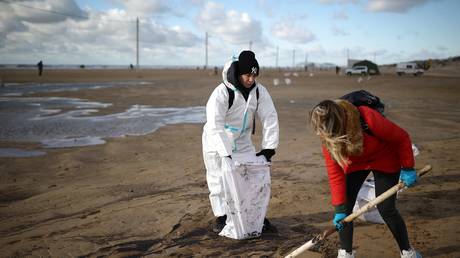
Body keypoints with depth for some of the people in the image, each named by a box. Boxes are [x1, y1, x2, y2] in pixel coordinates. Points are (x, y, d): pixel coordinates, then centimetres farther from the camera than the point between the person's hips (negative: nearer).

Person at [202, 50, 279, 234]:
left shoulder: (260, 91, -13)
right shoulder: (221, 93, -28)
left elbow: (270, 119, -13)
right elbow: (215, 126, -34)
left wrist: (268, 148, -20)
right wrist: (226, 154, -40)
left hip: (242, 140, 5)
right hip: (216, 141, -4)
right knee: (219, 178, 0)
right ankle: (221, 216, 14)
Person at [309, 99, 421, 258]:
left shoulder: (369, 119, -39)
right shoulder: (327, 138, -25)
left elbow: (402, 138, -23)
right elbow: (335, 173, -21)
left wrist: (408, 169, -16)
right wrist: (339, 208, -23)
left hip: (384, 160, -3)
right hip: (354, 163, 4)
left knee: (386, 209, -7)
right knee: (345, 208, -7)